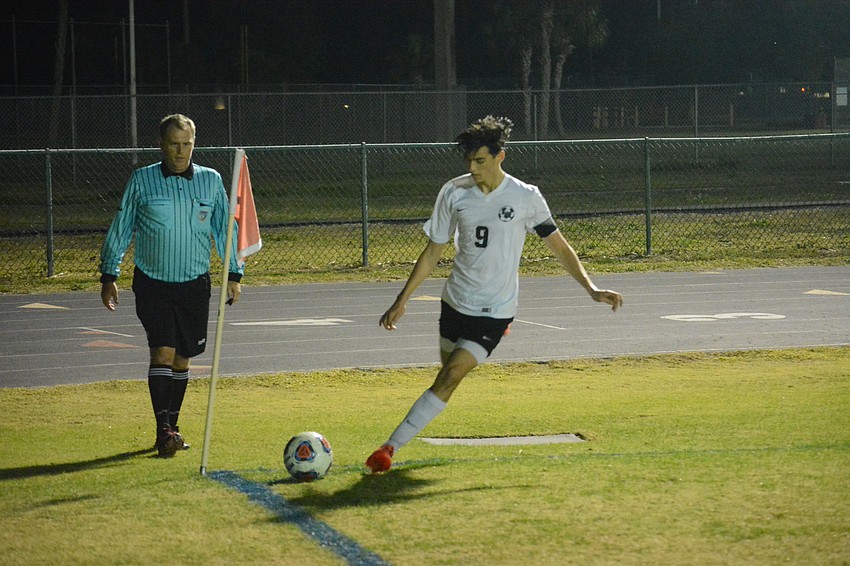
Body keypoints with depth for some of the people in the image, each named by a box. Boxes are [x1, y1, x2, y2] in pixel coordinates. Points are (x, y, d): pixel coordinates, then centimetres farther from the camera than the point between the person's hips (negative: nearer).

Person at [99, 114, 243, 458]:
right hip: (152, 283, -2)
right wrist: (109, 276, 3)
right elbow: (120, 229, 5)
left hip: (195, 284, 3)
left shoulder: (211, 181, 4)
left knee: (182, 358, 8)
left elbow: (225, 229, 13)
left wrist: (234, 274, 11)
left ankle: (170, 428, 20)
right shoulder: (141, 181, -1)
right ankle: (164, 430, -16)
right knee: (162, 352, -15)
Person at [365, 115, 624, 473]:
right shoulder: (454, 193, -2)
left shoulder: (526, 198, -9)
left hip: (495, 310, -4)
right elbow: (433, 250, 6)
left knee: (451, 376, -16)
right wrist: (402, 300, 5)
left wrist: (591, 289, -8)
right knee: (448, 374, 8)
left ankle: (392, 446, -19)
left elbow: (558, 246, 1)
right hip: (455, 302, 4)